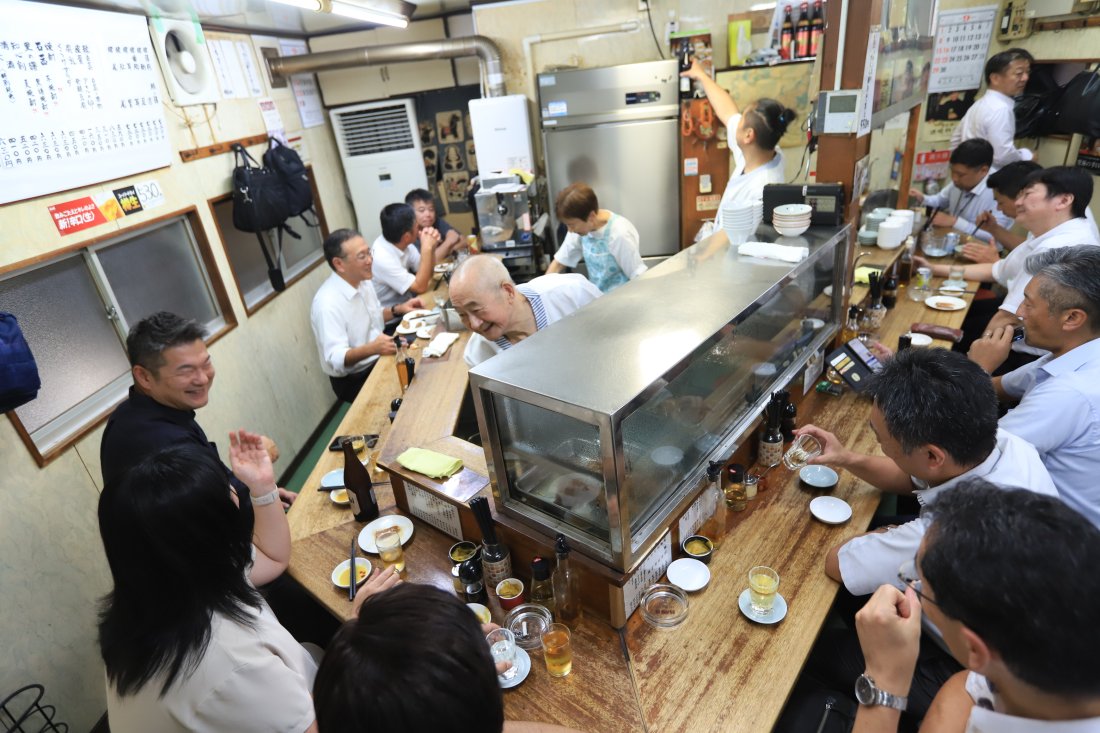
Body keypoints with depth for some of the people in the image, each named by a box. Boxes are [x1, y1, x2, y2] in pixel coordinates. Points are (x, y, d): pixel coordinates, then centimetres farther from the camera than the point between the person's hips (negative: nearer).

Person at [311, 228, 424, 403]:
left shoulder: (362, 281, -1)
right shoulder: (327, 303, -26)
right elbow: (336, 359, -28)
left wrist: (398, 309, 0)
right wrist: (372, 349, -43)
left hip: (379, 359, 8)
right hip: (354, 379, -8)